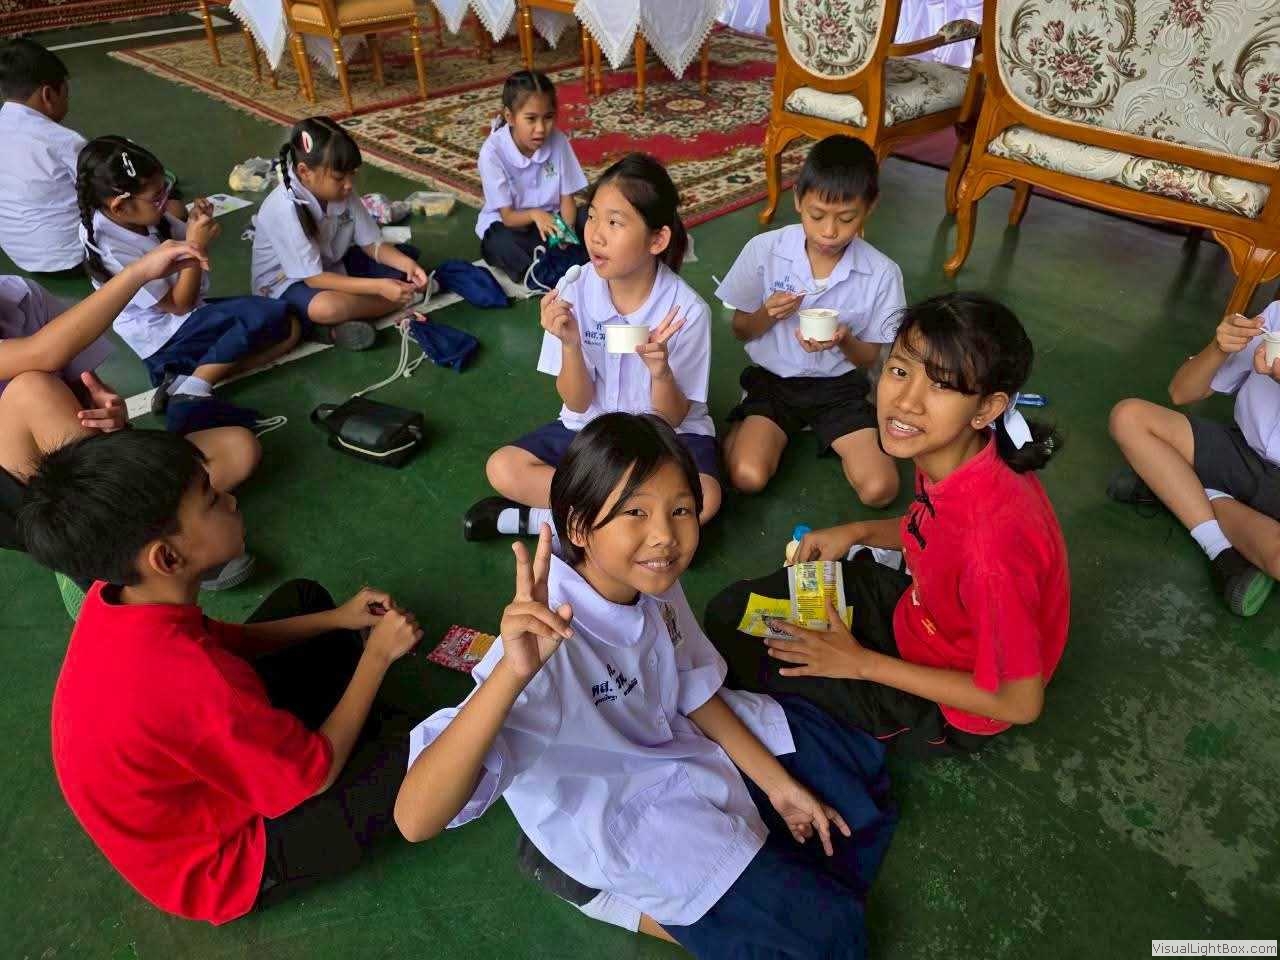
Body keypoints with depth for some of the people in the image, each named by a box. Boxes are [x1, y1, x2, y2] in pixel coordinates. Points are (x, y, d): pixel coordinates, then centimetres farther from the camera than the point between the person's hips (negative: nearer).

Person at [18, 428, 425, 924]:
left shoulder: (118, 598, -17)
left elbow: (220, 639, 4)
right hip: (220, 859, -7)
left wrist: (337, 620, -3)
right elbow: (317, 773, -26)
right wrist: (378, 655, -16)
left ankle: (369, 729, 20)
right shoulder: (191, 682, -43)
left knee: (302, 597, 11)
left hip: (208, 766, 8)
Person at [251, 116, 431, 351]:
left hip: (331, 266, 8)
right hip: (287, 283, -8)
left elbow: (372, 245, -5)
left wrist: (406, 264, -26)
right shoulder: (285, 209, -30)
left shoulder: (343, 193, -11)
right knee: (326, 307, -42)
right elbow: (314, 278, -30)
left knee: (406, 255, -3)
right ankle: (405, 300, -18)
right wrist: (378, 286, -36)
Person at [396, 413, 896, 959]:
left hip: (680, 743, 7)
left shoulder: (653, 583, -17)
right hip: (626, 820, -6)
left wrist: (777, 783, 1)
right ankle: (642, 905, 10)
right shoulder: (547, 645, -38)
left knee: (858, 772, 17)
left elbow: (694, 689, 2)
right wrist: (512, 674, -58)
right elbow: (416, 819, -45)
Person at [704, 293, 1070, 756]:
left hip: (949, 712, -7)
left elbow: (1021, 703, -25)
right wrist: (858, 533, -7)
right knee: (731, 608, 10)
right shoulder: (946, 455, -17)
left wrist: (861, 663, -21)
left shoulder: (994, 541, -40)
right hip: (920, 612, 7)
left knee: (735, 647, -4)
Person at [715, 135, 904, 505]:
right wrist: (768, 315, -23)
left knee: (880, 489, -15)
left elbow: (869, 358, -2)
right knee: (747, 477, -24)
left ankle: (823, 432, 12)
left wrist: (844, 341, -25)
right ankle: (745, 427, 9)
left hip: (839, 386, 1)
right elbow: (740, 331, 0)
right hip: (773, 380, -1)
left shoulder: (882, 274, -13)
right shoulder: (764, 250, -13)